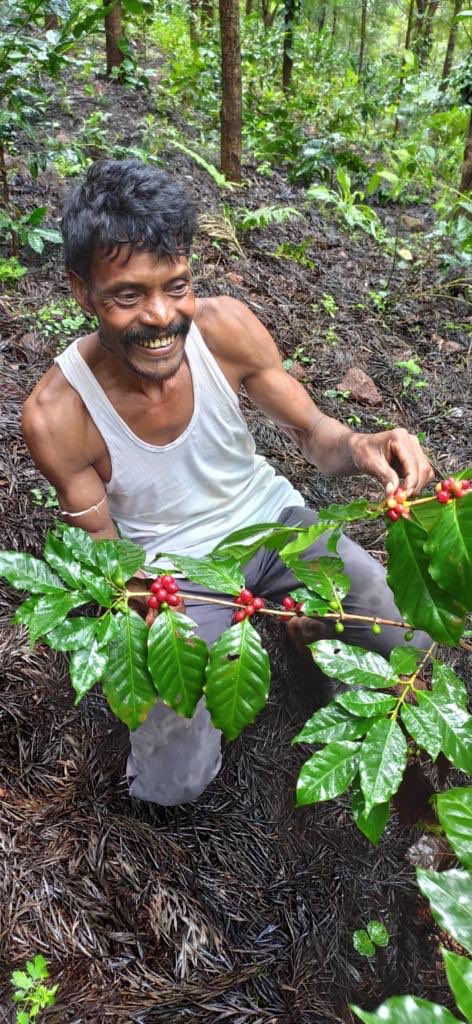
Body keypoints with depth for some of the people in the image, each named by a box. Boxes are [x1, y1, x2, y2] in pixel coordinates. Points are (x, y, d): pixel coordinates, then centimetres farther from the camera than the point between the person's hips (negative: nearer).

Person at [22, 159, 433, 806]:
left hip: (271, 518, 2)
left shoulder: (226, 327, -18)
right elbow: (105, 549, -10)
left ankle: (302, 621, 20)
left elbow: (312, 433, -5)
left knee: (411, 642, -12)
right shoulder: (57, 417, -23)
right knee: (172, 783, -11)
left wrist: (362, 448, -29)